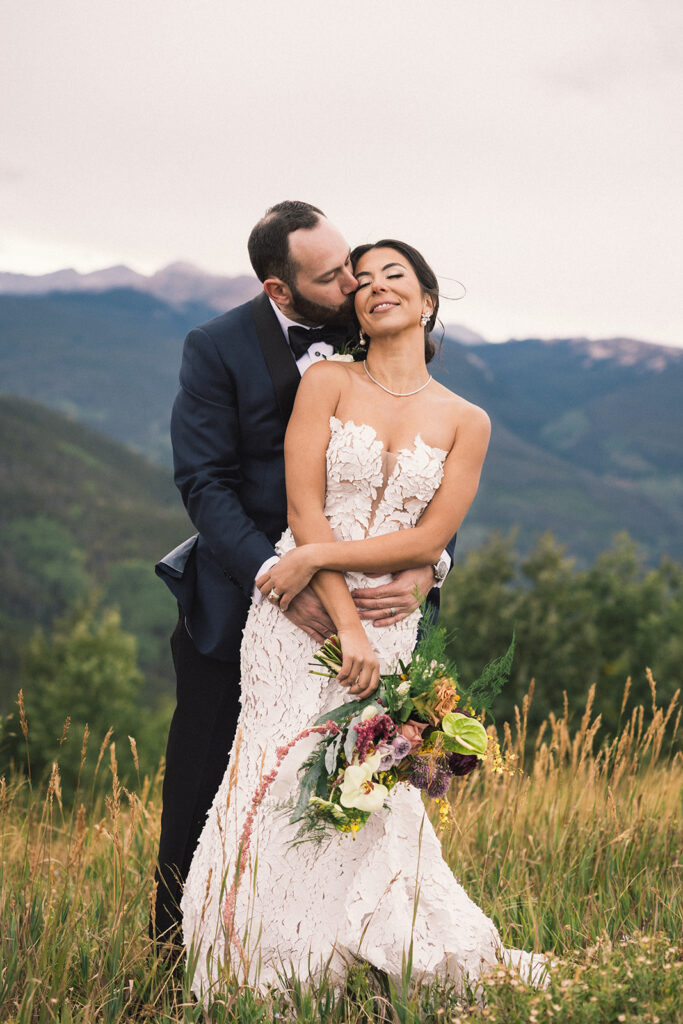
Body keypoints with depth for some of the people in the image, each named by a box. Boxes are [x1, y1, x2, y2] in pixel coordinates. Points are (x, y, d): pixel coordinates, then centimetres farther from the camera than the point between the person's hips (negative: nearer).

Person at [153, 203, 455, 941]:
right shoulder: (217, 348, -9)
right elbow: (204, 480, -15)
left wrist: (429, 564, -22)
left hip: (359, 599, 2)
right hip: (238, 597, -2)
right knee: (204, 780, 10)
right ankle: (176, 944, 29)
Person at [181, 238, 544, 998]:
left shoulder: (466, 422, 5)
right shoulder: (327, 382, 1)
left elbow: (427, 539, -3)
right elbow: (304, 510, -6)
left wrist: (320, 555, -12)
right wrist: (346, 624, -13)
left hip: (389, 630, 1)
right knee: (282, 784, -6)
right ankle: (266, 979, 9)